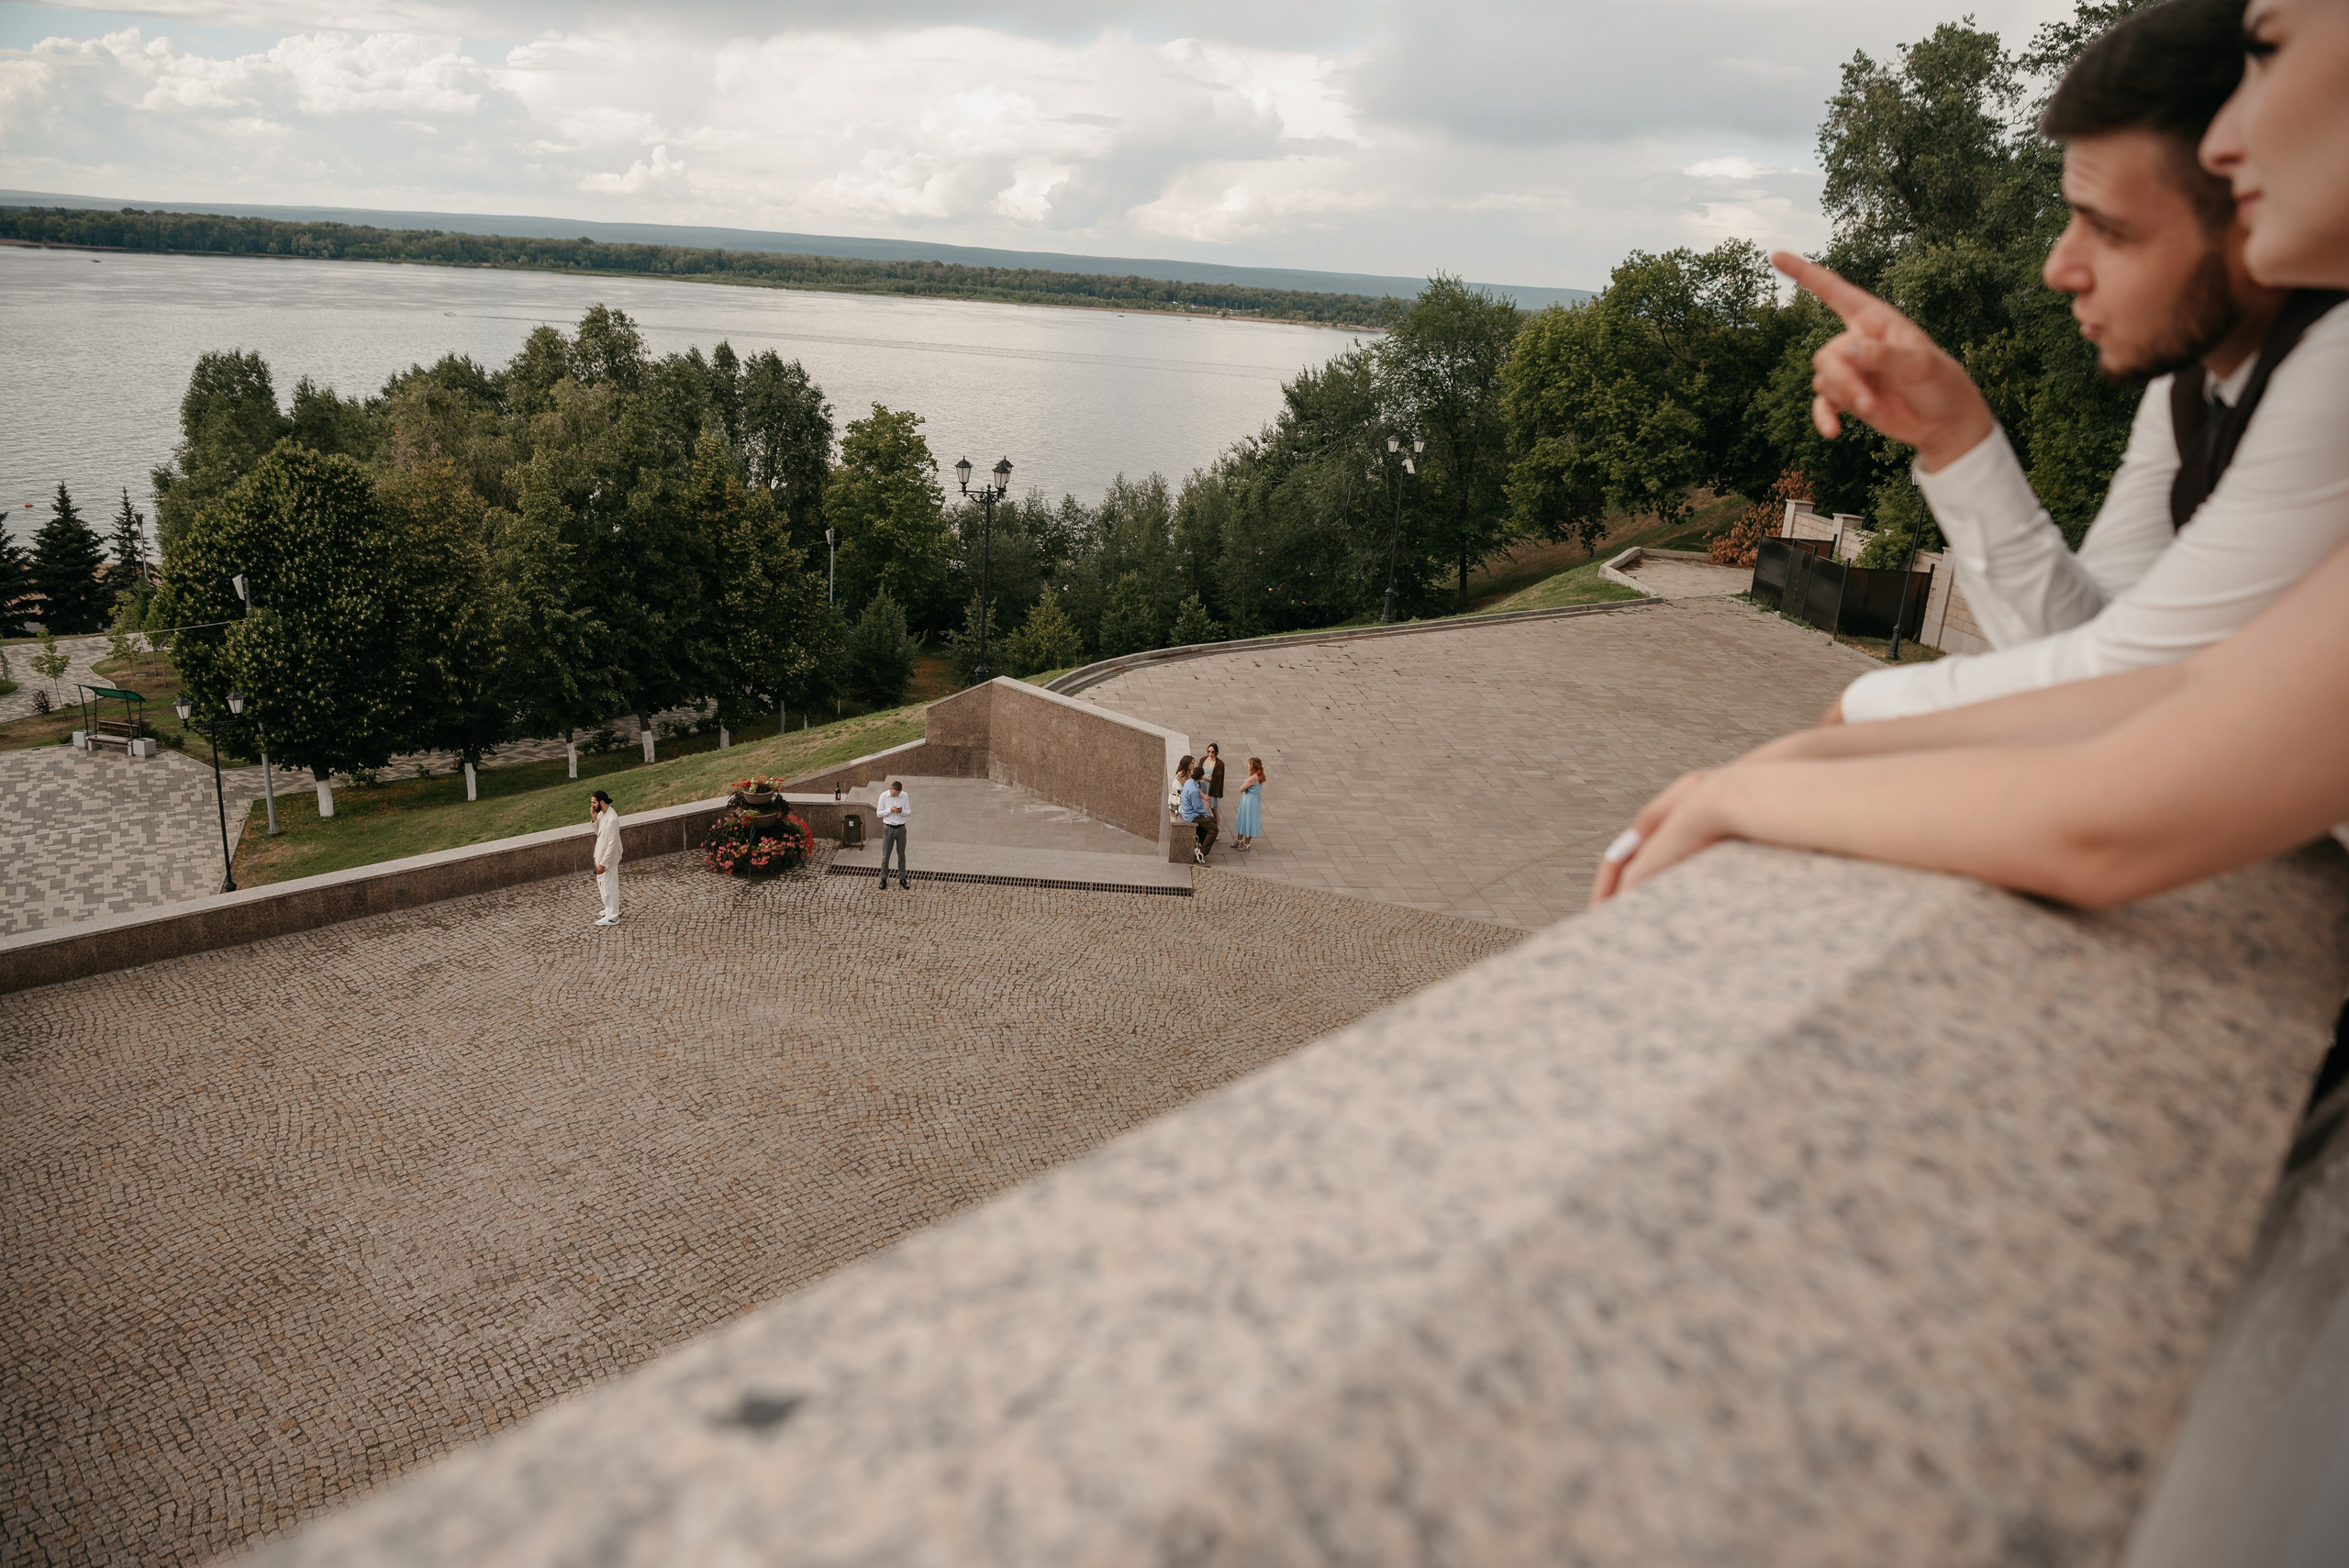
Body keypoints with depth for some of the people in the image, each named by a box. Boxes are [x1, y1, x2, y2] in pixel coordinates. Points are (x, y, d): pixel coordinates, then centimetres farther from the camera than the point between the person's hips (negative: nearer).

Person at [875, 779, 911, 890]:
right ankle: (884, 879, 18)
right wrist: (890, 810, -22)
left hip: (901, 828, 1)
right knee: (885, 855, 6)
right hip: (888, 828, -1)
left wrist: (902, 811, -21)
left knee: (901, 855, 11)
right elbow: (878, 813, -6)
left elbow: (909, 812, 0)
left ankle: (902, 878, 21)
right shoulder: (884, 796, -10)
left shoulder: (904, 796, -7)